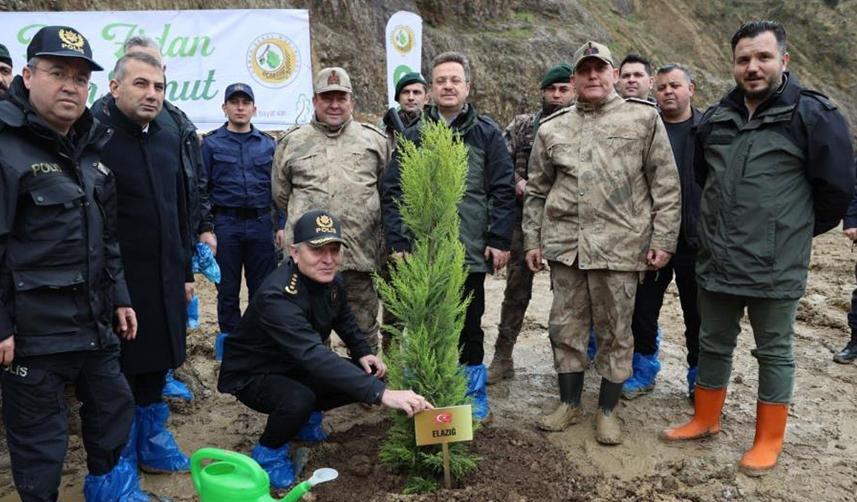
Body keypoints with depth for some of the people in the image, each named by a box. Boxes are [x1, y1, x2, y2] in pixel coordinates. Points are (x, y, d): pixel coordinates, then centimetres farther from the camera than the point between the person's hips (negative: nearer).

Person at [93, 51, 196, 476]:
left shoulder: (168, 134, 9)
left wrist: (185, 271, 16)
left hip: (164, 280, 6)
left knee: (156, 364, 17)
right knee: (119, 373, 8)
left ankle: (153, 443, 35)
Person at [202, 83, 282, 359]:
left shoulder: (268, 144, 9)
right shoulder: (211, 143, 4)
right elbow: (201, 189, 2)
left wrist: (281, 225, 2)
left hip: (261, 224, 2)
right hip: (225, 224, -1)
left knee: (263, 286, 6)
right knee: (228, 288, 7)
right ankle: (228, 341, 20)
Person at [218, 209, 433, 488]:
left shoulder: (332, 280, -10)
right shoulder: (278, 296, -36)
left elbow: (343, 318, 13)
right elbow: (315, 355, -47)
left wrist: (363, 352, -5)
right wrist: (381, 394, -54)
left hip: (297, 368, 7)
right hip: (253, 375, -7)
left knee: (367, 376, -5)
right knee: (299, 399, -37)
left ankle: (301, 417, 16)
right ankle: (267, 452, -4)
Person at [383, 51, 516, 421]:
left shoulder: (486, 133, 5)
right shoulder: (413, 136, 8)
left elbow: (502, 190, 1)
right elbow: (393, 192, 6)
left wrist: (499, 240, -5)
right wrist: (397, 241, -1)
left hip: (471, 250, -1)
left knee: (468, 325, 10)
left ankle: (474, 393, 26)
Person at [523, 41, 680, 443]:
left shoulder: (644, 118, 2)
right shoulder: (552, 128, 11)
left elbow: (665, 184, 1)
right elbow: (536, 190, 16)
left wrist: (663, 239, -4)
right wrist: (532, 240, 12)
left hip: (619, 243, -3)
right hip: (564, 244, 3)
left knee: (615, 333, 7)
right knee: (566, 327, 11)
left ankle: (608, 411, 23)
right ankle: (569, 404, 28)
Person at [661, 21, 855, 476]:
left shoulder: (812, 114, -9)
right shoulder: (715, 119, 7)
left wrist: (796, 231, 6)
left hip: (775, 266, -5)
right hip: (716, 260, 5)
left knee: (774, 351, 9)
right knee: (714, 344, 17)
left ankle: (768, 441, 23)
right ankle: (706, 419, 34)